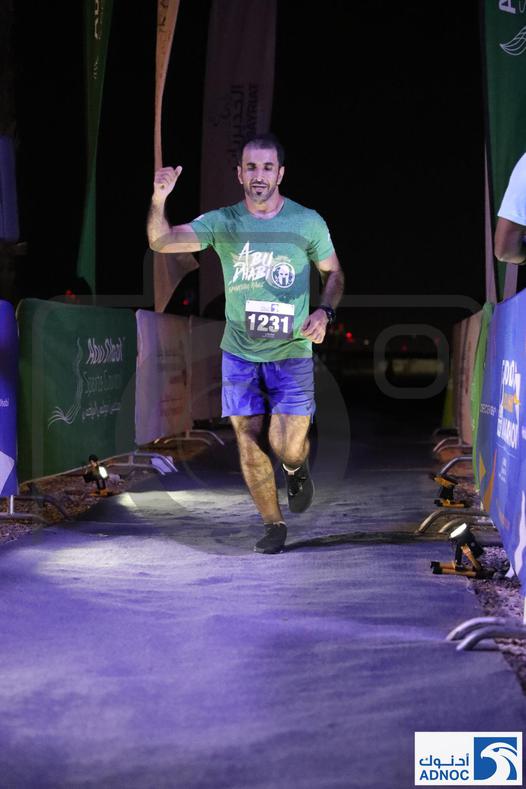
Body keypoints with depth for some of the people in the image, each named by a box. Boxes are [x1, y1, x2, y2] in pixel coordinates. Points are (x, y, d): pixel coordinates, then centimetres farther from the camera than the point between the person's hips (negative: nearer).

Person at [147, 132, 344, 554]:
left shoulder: (308, 222, -2)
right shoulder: (222, 222, -2)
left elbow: (334, 273, 10)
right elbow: (162, 241, -14)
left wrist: (324, 311, -10)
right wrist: (159, 199, -33)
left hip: (291, 352, -1)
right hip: (239, 351, 1)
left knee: (287, 447, -6)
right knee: (249, 441, 1)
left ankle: (298, 468, 32)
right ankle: (273, 523, 20)